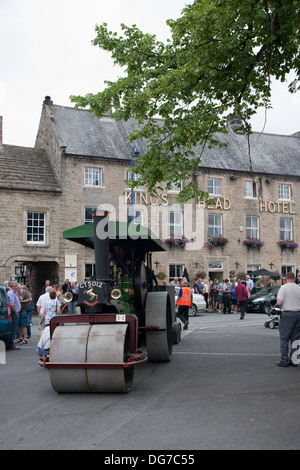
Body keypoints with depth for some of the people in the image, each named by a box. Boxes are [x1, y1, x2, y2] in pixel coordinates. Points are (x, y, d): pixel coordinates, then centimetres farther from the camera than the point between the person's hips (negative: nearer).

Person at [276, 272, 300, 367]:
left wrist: (281, 305, 7)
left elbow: (279, 302, -15)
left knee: (284, 338, 3)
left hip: (287, 314, -4)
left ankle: (284, 360, 2)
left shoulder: (283, 288, -8)